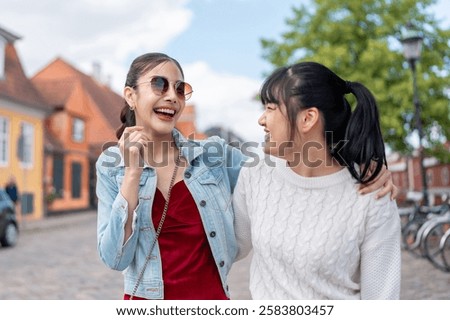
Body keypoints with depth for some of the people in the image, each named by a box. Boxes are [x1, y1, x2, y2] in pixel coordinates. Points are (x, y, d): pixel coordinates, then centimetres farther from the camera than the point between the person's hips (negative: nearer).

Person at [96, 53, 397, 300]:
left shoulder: (213, 155, -4)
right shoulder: (113, 165, -5)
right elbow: (115, 258, -11)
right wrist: (133, 172, -18)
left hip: (214, 298, 1)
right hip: (148, 303, -1)